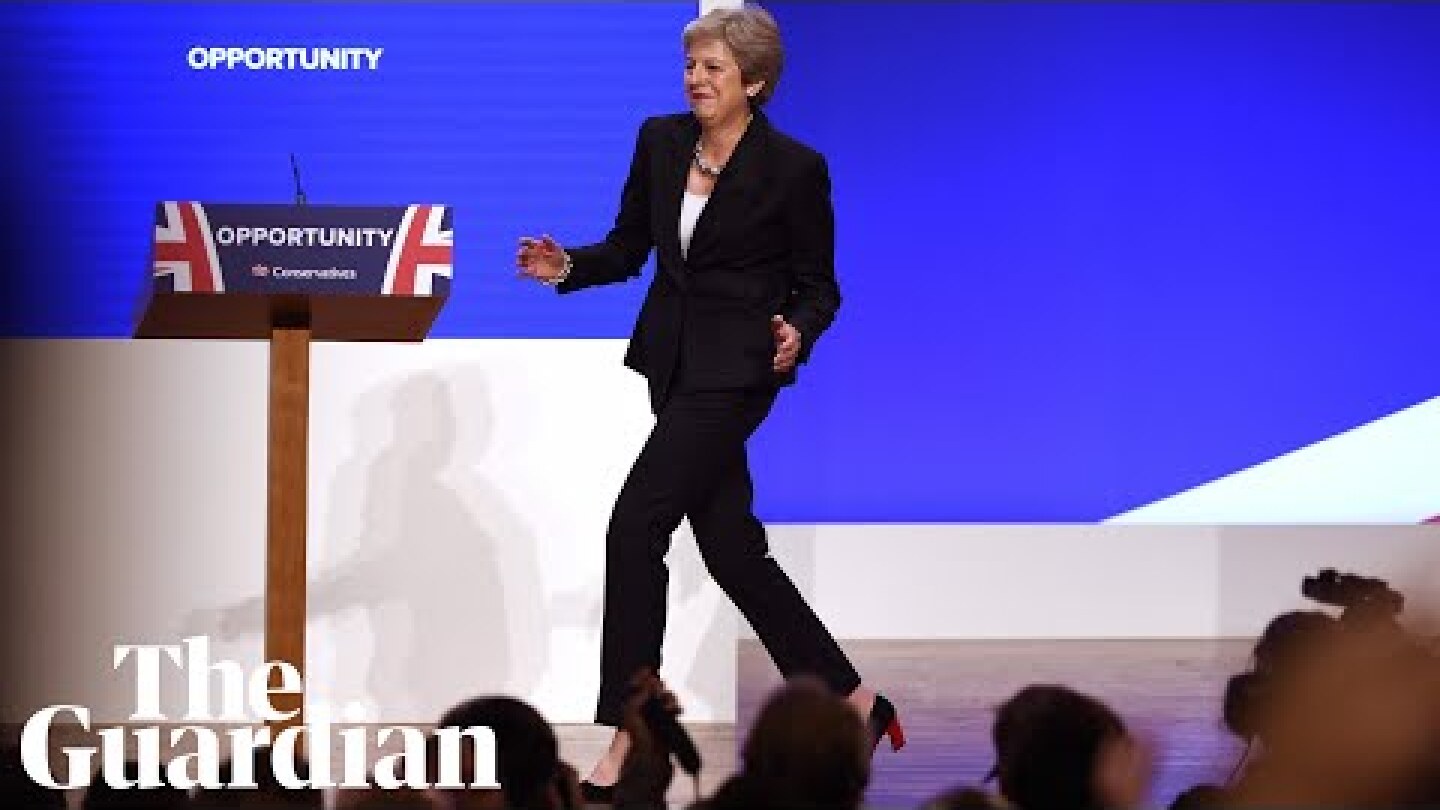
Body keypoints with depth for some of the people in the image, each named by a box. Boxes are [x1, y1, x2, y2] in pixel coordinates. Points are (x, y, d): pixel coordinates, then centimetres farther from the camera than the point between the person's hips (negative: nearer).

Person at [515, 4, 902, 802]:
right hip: (673, 360, 7)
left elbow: (819, 287, -4)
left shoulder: (794, 168, -12)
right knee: (731, 548, 10)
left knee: (635, 523, -15)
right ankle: (853, 701, 24)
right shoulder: (661, 142, 3)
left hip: (735, 369, -7)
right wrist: (568, 266, -9)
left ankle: (628, 743, -11)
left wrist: (797, 333, -24)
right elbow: (627, 249, 10)